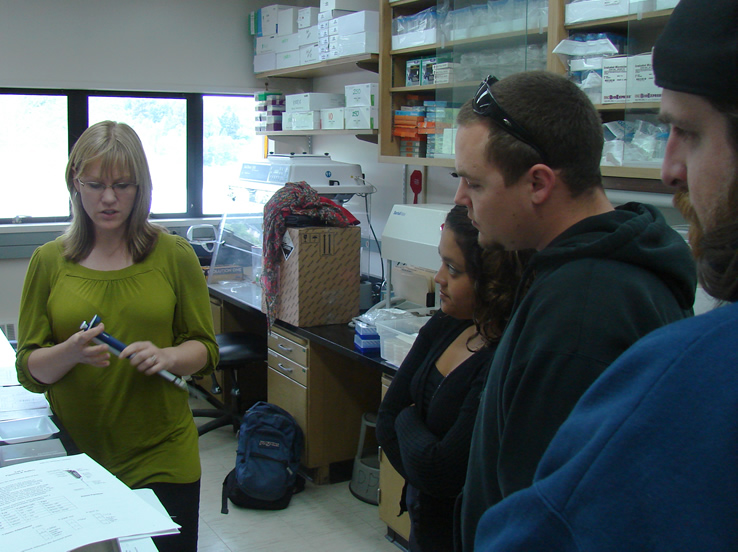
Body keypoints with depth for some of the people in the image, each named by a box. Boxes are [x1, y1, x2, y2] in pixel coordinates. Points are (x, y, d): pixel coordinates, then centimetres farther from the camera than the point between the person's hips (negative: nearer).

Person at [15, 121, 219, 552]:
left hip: (161, 456, 0)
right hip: (75, 455, 1)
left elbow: (206, 349, 5)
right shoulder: (49, 261, 3)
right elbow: (30, 371, 3)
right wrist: (69, 353, -18)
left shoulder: (174, 254, 0)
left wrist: (167, 356, -16)